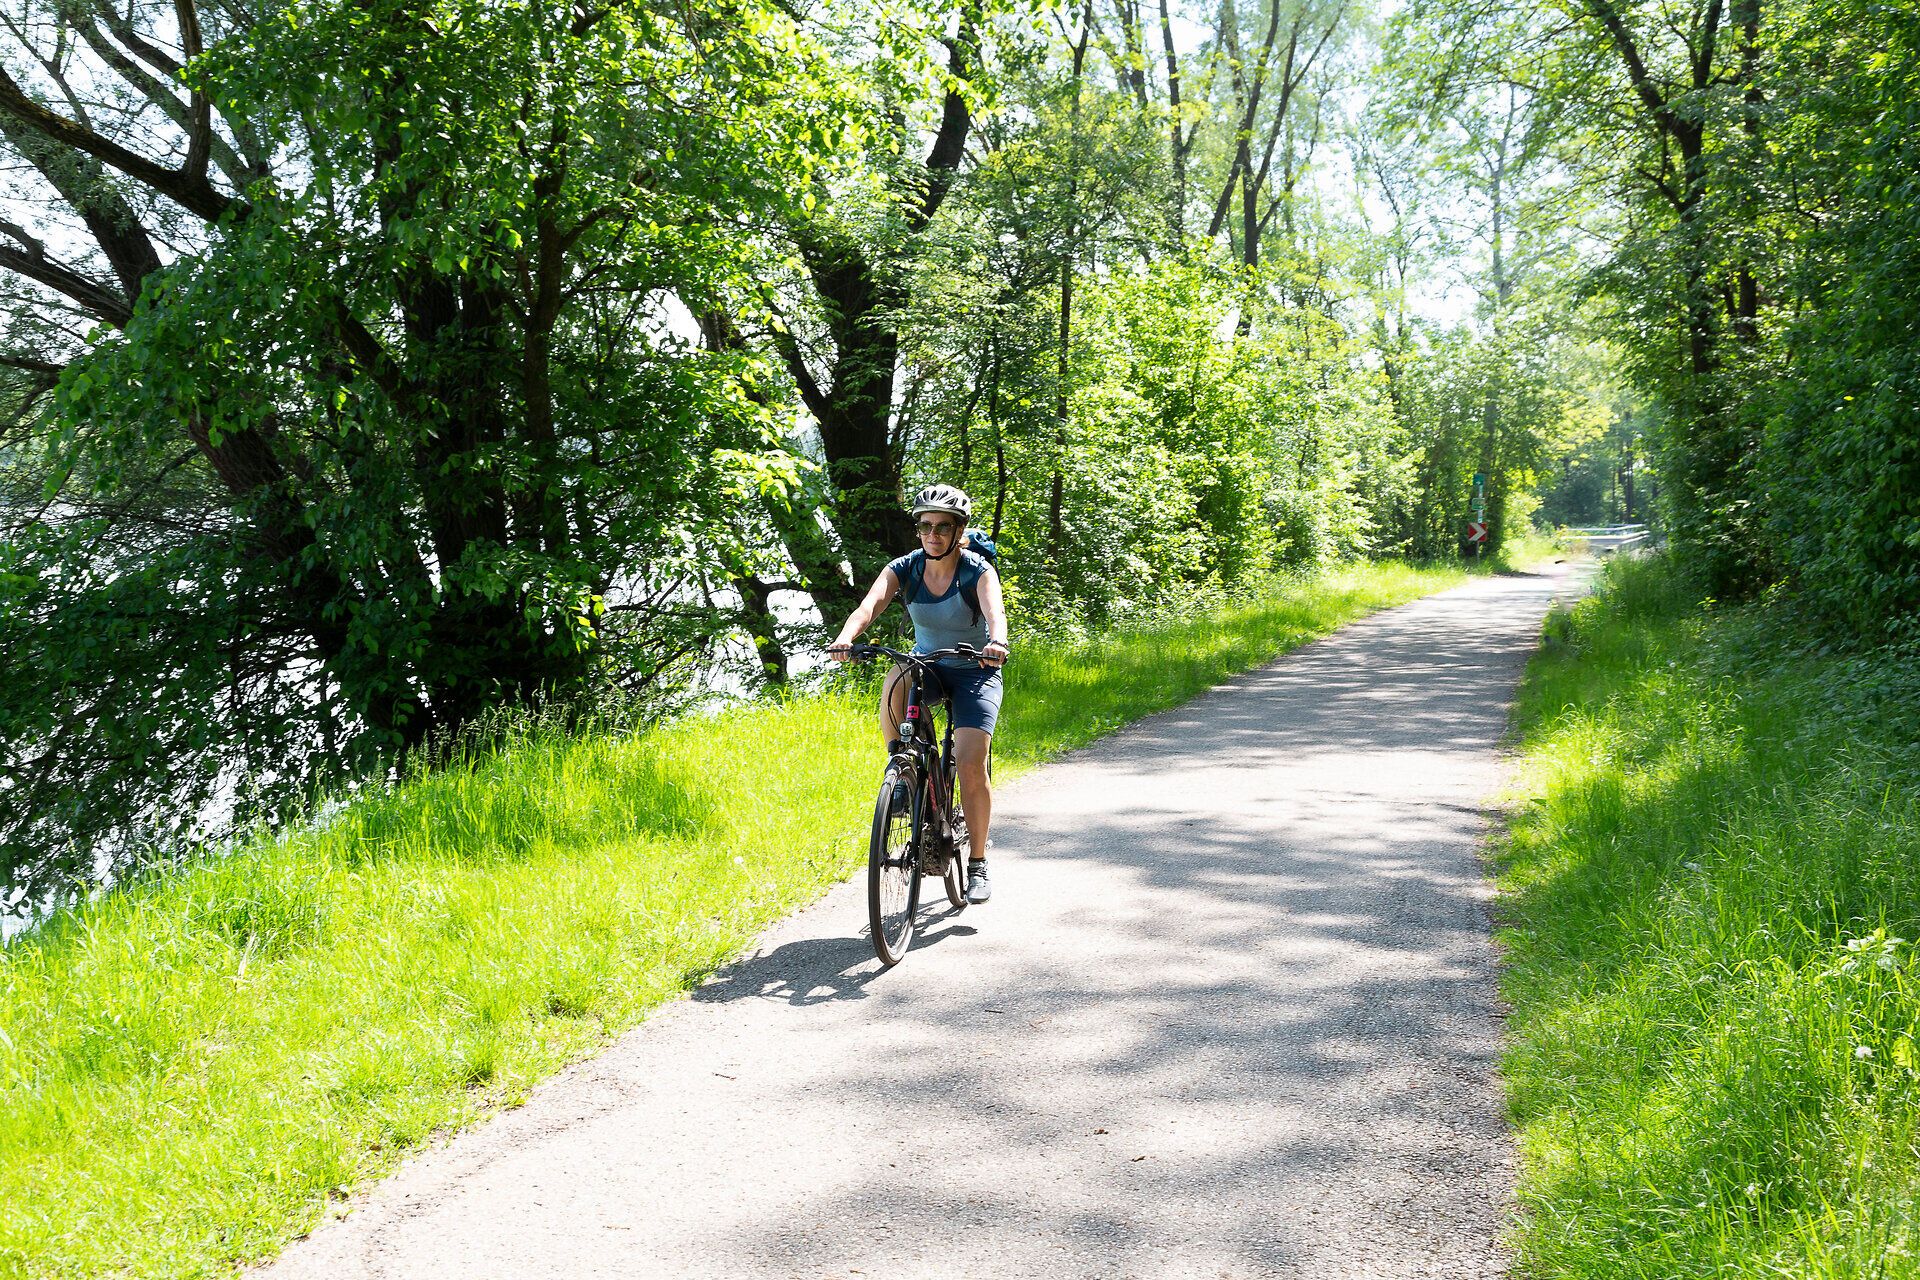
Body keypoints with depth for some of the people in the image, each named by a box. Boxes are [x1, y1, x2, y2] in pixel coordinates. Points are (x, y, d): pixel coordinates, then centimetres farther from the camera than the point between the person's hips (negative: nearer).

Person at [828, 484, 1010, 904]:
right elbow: (869, 606, -26)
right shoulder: (904, 569, -10)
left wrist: (997, 642, -60)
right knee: (895, 683, -35)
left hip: (975, 671, -2)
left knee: (971, 766, -17)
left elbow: (995, 611, -37)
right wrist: (845, 638, -48)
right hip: (927, 666, 2)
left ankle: (977, 863, 1)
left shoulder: (978, 571, -17)